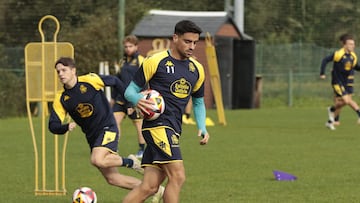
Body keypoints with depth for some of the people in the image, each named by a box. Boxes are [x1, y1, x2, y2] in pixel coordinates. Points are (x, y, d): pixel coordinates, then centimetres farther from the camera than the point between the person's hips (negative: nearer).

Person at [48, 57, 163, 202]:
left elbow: (114, 81, 4)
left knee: (97, 160, -32)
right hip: (92, 136, 6)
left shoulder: (89, 80, -11)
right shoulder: (61, 99, -2)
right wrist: (67, 127, -27)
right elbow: (53, 126, -6)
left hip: (107, 129, -5)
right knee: (112, 179, 4)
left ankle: (130, 162, -4)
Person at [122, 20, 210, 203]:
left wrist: (202, 127, 10)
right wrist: (138, 100, -25)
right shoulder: (155, 62, -4)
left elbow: (198, 102, 27)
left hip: (173, 130, 7)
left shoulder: (196, 69, 15)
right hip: (157, 125, -7)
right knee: (177, 176, -19)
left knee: (149, 187, 1)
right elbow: (130, 90, -1)